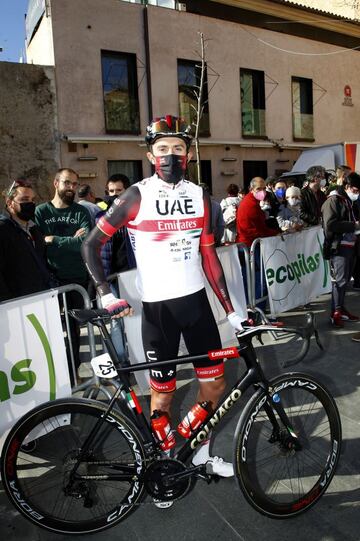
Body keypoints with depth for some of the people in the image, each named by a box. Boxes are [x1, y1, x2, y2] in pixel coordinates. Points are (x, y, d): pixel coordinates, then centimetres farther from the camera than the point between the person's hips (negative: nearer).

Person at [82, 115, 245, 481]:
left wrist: (231, 311, 6)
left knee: (214, 382, 10)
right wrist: (106, 294, -16)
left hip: (196, 300, 4)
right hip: (157, 306, -4)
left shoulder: (199, 196, 5)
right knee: (163, 391, 6)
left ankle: (202, 452, 35)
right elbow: (91, 244, -5)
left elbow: (208, 255, 7)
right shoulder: (137, 196, -7)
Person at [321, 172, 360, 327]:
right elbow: (330, 224, -21)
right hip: (338, 246, -9)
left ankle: (340, 308, 22)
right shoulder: (333, 201, -10)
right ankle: (336, 313, 2)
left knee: (345, 279, 13)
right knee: (340, 280, -7)